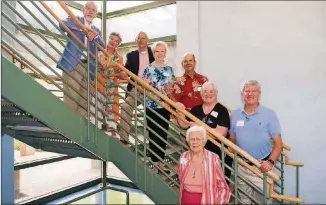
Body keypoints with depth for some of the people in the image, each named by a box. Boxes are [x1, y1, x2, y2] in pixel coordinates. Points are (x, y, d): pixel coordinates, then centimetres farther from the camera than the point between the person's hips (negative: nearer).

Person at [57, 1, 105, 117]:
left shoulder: (96, 30, 24)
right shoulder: (75, 20, 13)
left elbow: (103, 47, 9)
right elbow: (62, 25, -9)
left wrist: (96, 35, -9)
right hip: (72, 64, -4)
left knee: (84, 100, 1)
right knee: (72, 98, -12)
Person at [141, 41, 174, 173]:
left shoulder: (169, 69, 9)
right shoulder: (148, 69, -4)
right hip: (152, 106, -4)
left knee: (163, 135, 11)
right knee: (153, 135, 3)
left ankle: (161, 161, 25)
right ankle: (154, 163, 17)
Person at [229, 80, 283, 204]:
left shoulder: (269, 114, -6)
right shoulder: (235, 115, 3)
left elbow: (278, 143, -6)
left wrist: (270, 161, -21)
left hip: (262, 167, -3)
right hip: (241, 167, 3)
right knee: (244, 201, 18)